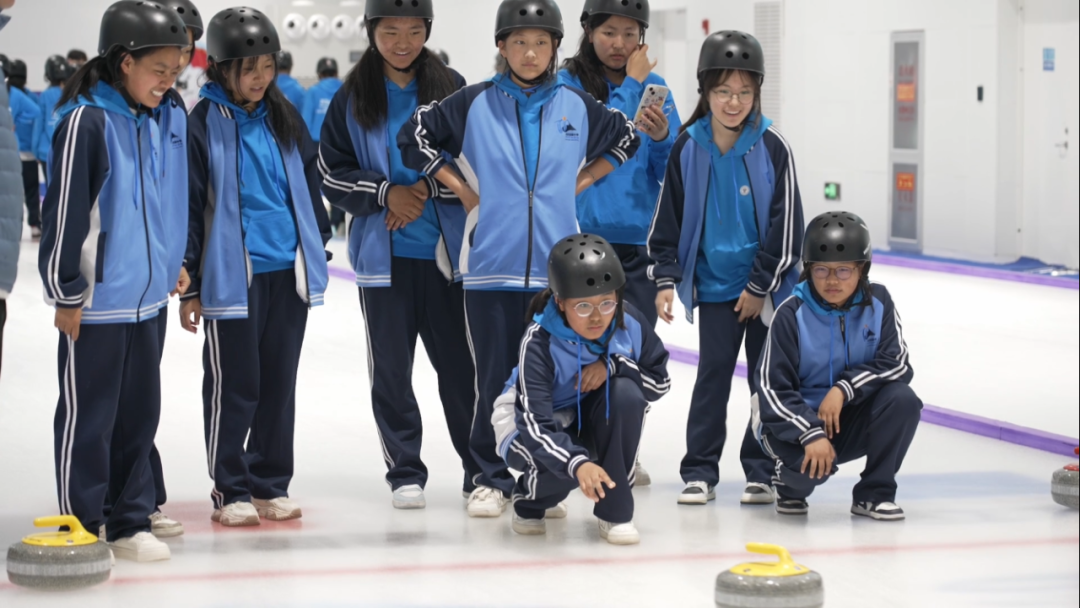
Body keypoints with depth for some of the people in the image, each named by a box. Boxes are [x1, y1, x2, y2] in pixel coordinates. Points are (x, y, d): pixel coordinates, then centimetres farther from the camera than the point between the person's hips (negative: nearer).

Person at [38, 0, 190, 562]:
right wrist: (66, 293, -15)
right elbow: (63, 212, -15)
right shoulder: (86, 121, -15)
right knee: (88, 417, 1)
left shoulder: (148, 126, 11)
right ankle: (80, 527, 11)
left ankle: (130, 522, 21)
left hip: (142, 298, 8)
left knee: (139, 412, 12)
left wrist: (168, 270, 23)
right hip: (95, 302, -8)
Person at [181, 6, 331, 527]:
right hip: (230, 275, -5)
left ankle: (271, 484, 21)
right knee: (234, 385, 1)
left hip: (288, 271, 5)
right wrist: (189, 286, -7)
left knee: (279, 382, 12)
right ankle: (231, 491, 11)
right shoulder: (204, 125, -8)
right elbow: (189, 207, -7)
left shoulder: (284, 119, 8)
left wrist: (317, 248, 16)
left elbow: (309, 187, 17)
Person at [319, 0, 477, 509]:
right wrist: (387, 193, -12)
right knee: (390, 365, 4)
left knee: (459, 358, 3)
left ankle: (480, 467, 14)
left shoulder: (451, 88, 1)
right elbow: (333, 174, 2)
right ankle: (405, 472, 15)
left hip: (446, 249, 0)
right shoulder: (352, 98, 3)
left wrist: (426, 189, -12)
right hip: (382, 253, 1)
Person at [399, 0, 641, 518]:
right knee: (495, 375, 1)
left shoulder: (577, 106, 6)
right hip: (490, 265, -1)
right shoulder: (473, 104, 1)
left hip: (556, 266, 1)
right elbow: (415, 136, 7)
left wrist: (581, 181, 10)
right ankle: (493, 478, 12)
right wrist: (462, 188, 3)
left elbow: (626, 139, 21)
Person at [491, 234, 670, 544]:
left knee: (626, 392, -29)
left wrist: (613, 365, -29)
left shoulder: (629, 321, -20)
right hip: (535, 427, -4)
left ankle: (615, 510, -16)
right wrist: (578, 463, -56)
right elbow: (537, 426, -38)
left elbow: (659, 383, -10)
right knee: (561, 466, -36)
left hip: (596, 420, 4)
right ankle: (531, 499, 5)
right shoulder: (539, 344, -32)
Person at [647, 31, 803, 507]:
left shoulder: (772, 147, -9)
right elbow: (668, 218, 4)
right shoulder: (687, 149, -4)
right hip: (714, 284, 1)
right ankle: (699, 471, 10)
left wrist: (761, 284, -9)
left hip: (767, 287, -1)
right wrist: (665, 279, -1)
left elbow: (785, 223, -8)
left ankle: (761, 471, 14)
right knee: (713, 374, 3)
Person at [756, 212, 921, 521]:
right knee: (812, 463, -35)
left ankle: (873, 494, -7)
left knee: (903, 400, -25)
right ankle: (791, 484, 6)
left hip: (855, 419, 3)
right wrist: (811, 435, -30)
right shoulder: (792, 313, -13)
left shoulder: (878, 302, -5)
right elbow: (773, 388, -16)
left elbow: (897, 363, -11)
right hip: (800, 418, -3)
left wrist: (844, 389, -25)